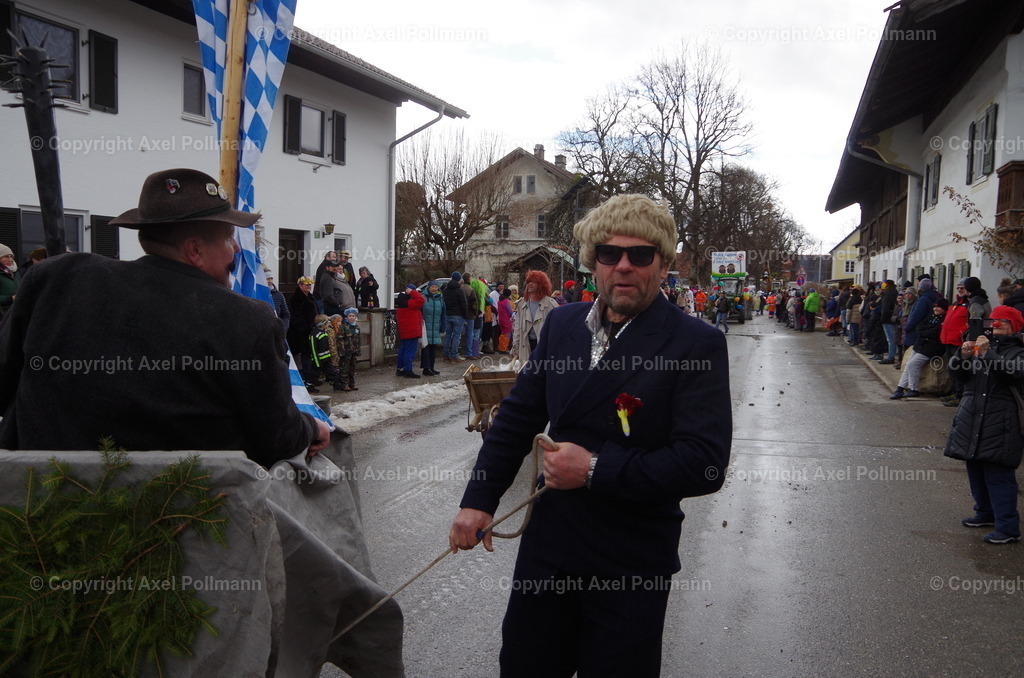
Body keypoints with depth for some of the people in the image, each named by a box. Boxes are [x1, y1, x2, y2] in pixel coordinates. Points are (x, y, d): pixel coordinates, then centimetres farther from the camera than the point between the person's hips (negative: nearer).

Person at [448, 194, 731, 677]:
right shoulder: (562, 324, 2)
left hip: (632, 565, -4)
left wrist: (596, 470, -21)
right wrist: (479, 499, 3)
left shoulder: (696, 344, -14)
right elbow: (517, 418, 8)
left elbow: (705, 463, -20)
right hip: (548, 546, 5)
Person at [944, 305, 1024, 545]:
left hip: (1000, 424, -6)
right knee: (976, 469, 15)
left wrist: (987, 354, -28)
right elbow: (957, 373, 9)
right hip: (972, 420, 6)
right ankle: (986, 513, 32)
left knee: (998, 474, -9)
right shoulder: (980, 346, 15)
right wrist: (963, 356, -10)